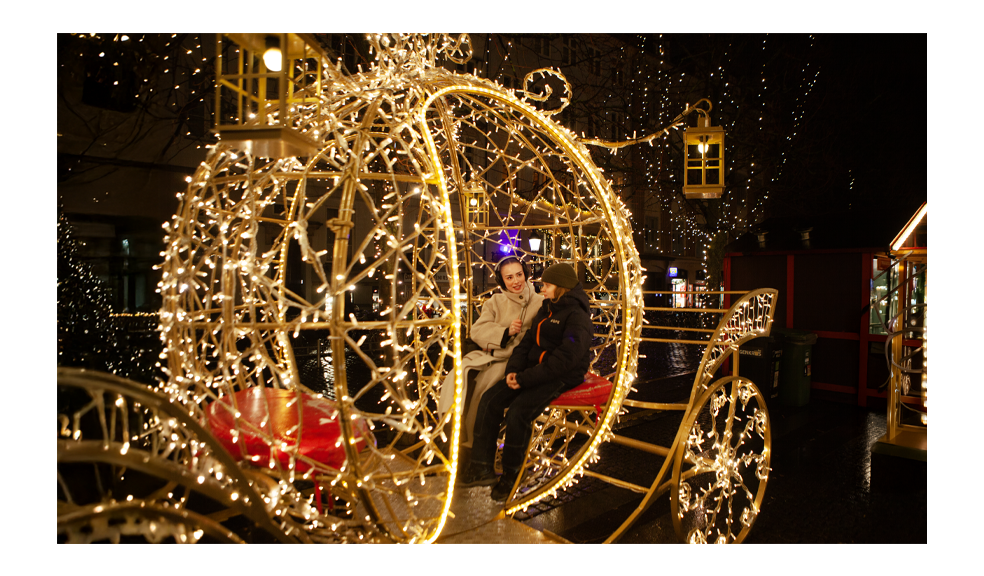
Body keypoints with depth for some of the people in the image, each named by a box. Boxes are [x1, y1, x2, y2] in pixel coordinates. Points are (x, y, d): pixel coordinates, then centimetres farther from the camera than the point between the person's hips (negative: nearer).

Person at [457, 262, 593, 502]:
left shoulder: (577, 316, -13)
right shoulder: (546, 309, 16)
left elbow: (565, 358, -23)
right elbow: (528, 341, 14)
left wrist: (525, 379, -22)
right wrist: (513, 370, -5)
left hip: (563, 376, -8)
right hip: (536, 369, 9)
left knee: (518, 412, -26)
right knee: (490, 399, -9)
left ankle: (510, 475, -4)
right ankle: (481, 467, -4)